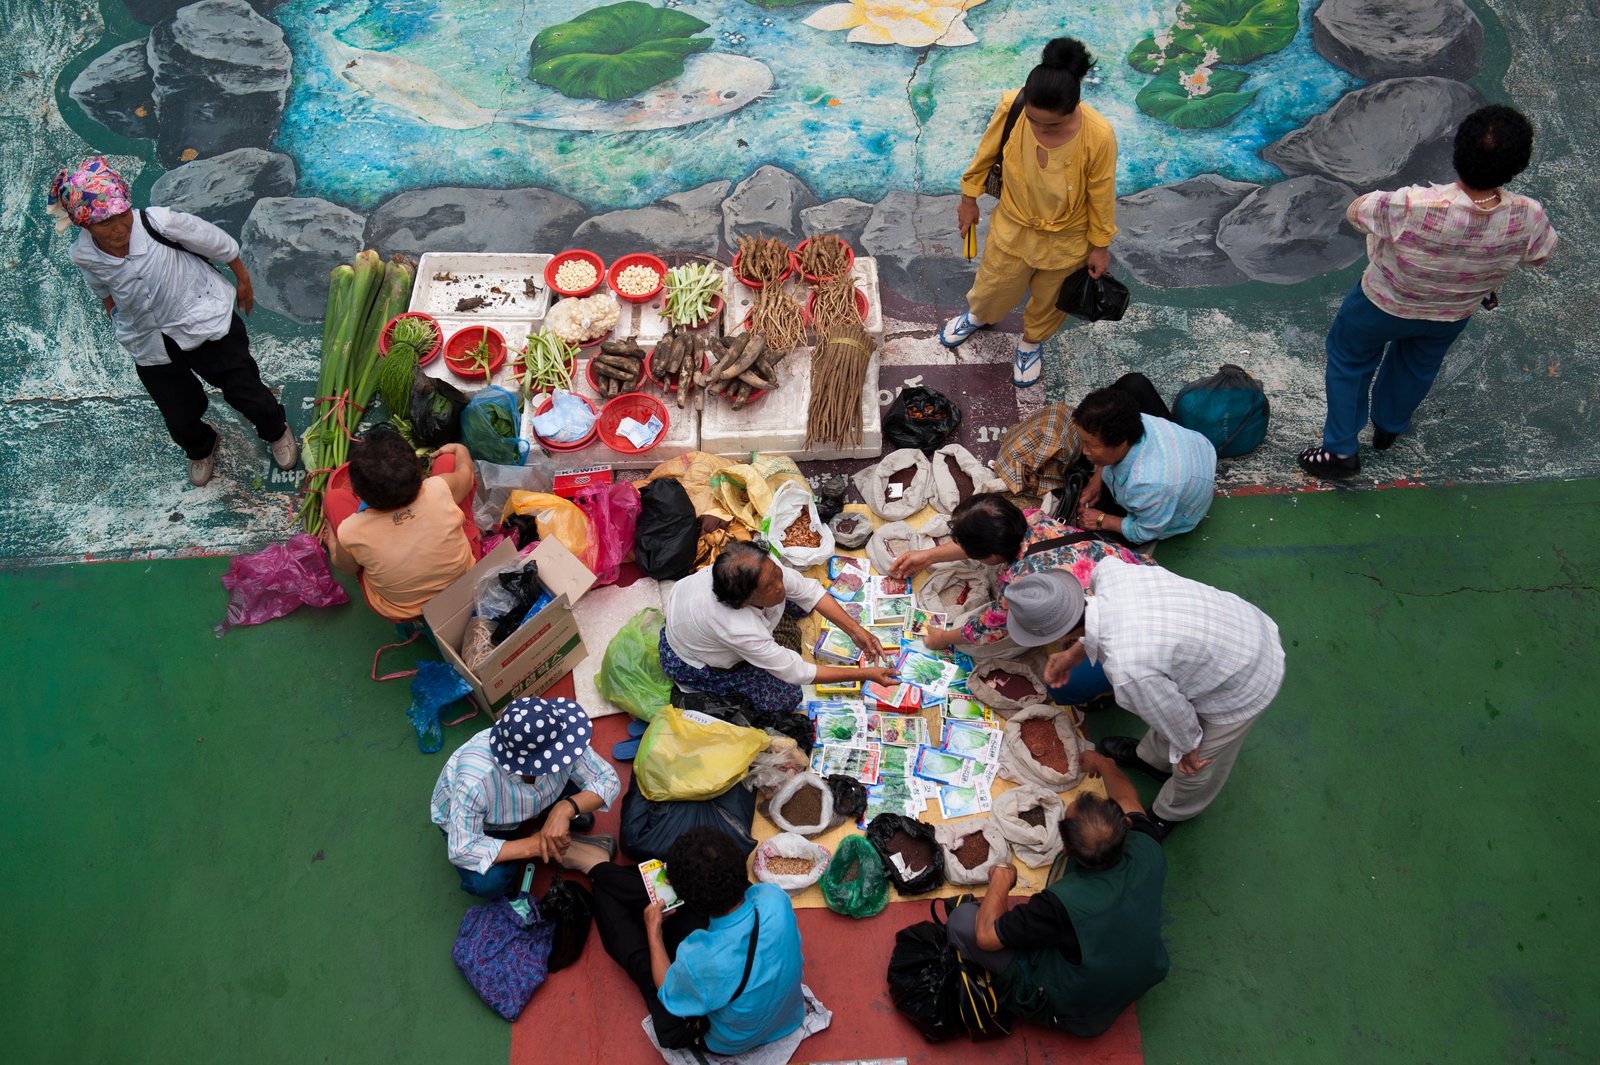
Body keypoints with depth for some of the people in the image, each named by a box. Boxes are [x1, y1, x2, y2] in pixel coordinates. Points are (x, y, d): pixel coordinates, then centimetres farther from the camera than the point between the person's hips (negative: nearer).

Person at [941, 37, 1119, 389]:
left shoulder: (1098, 137, -35)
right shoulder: (1011, 107, -29)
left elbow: (1102, 195, -17)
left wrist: (1100, 246, -3)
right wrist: (969, 198, 6)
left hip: (1067, 237, -1)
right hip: (1014, 225, 2)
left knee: (1049, 298, 25)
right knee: (994, 285, 26)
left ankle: (1031, 341, 59)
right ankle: (978, 315, 64)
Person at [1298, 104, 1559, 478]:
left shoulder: (1410, 208, -45)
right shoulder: (1528, 219, -32)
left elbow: (1355, 211, -24)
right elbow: (1543, 254, -8)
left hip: (1384, 305, -3)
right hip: (1454, 315, 3)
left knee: (1349, 359, 26)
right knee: (1418, 364, 34)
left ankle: (1341, 450, 37)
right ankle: (1389, 428, 60)